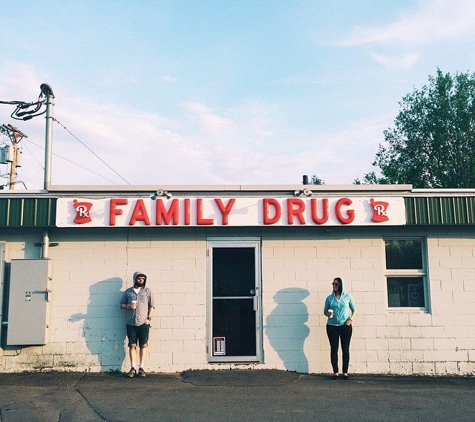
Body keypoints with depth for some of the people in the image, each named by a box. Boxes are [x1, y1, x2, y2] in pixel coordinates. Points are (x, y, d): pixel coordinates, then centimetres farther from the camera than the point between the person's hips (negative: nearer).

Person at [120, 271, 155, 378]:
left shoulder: (147, 291, 8)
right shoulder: (128, 291, 11)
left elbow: (151, 306, 6)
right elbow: (121, 305, 14)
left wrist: (149, 318, -6)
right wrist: (128, 306, -7)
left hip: (143, 323, -1)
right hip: (131, 323, 1)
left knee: (143, 345, 0)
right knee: (132, 345, 1)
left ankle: (141, 368, 5)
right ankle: (133, 368, 7)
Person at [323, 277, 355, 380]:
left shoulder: (347, 296, 3)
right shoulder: (329, 298, 4)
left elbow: (353, 309, 11)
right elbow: (325, 311, 12)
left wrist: (351, 319, -3)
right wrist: (328, 314, -11)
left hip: (345, 326, 0)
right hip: (332, 326, 1)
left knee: (345, 349, 1)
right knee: (334, 349, 1)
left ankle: (345, 372, 9)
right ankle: (335, 372, 8)